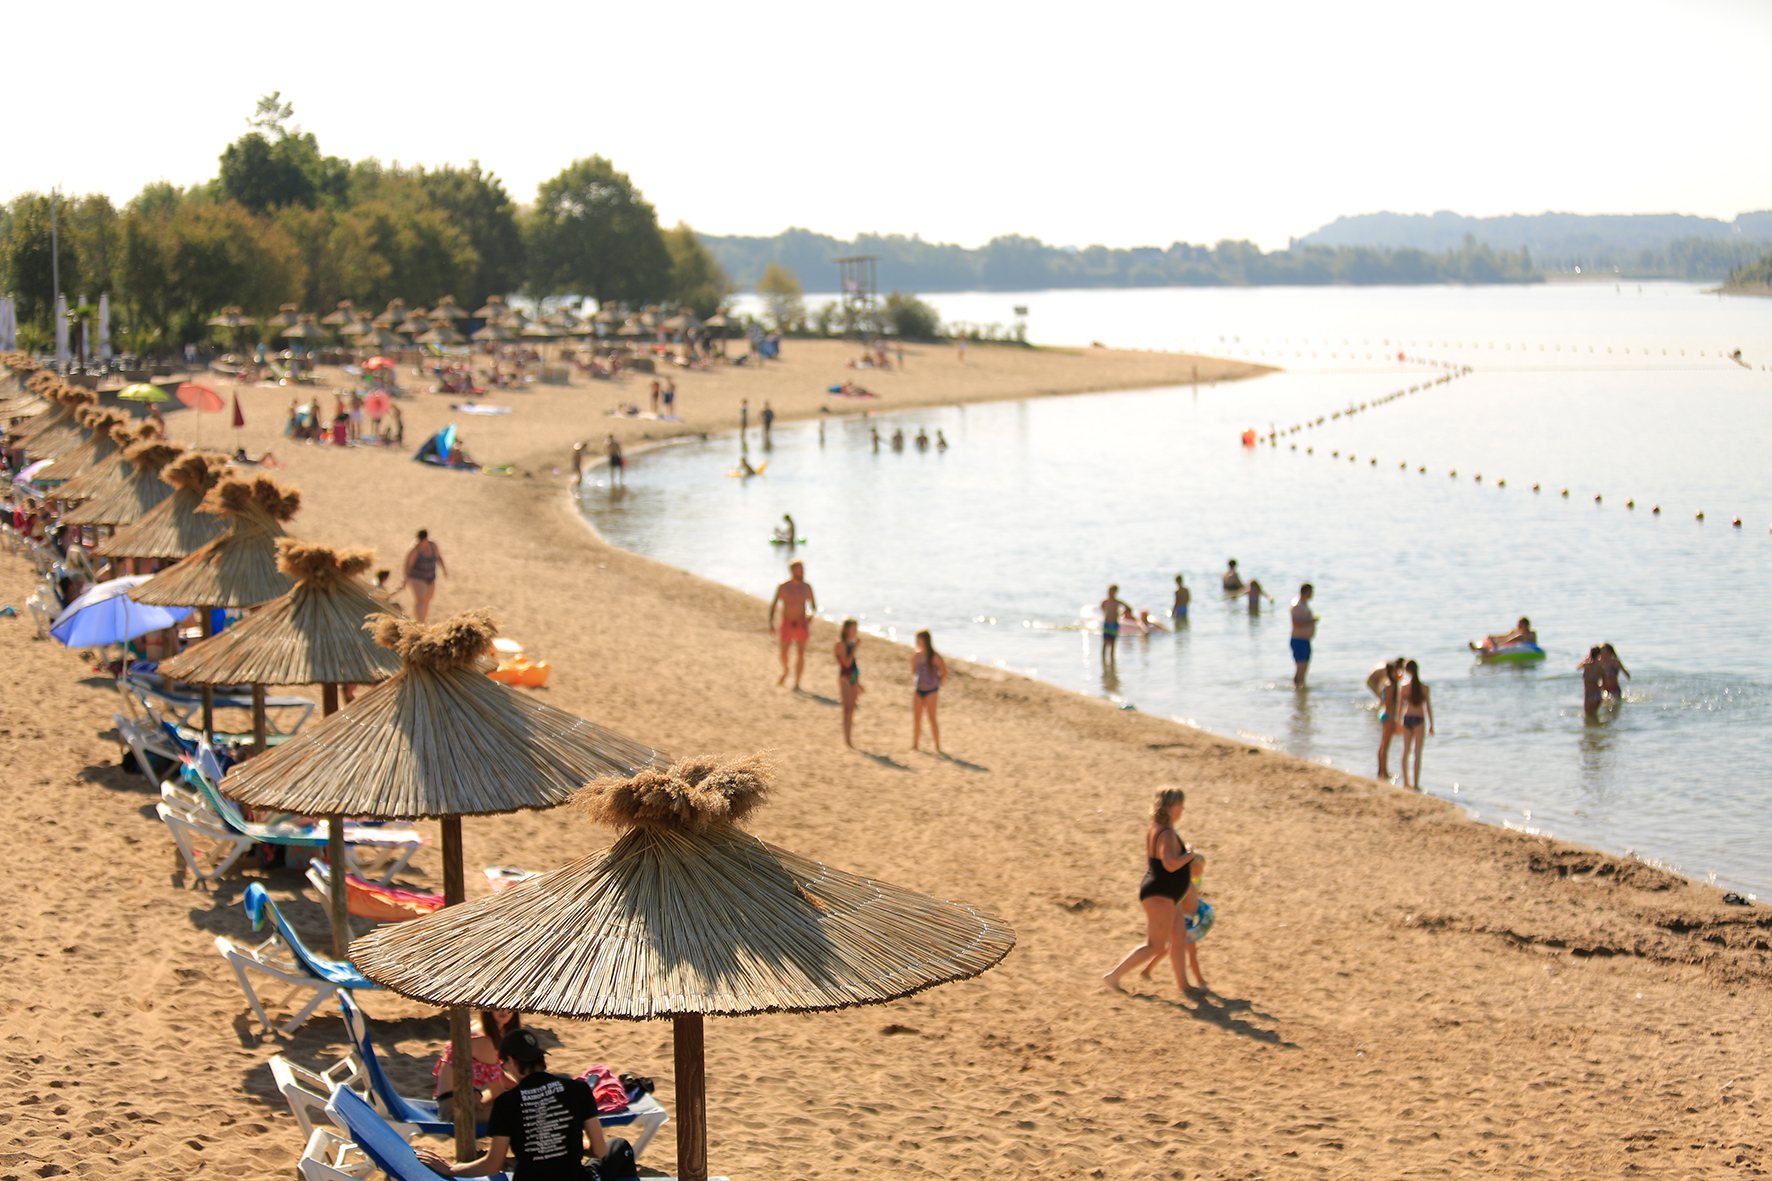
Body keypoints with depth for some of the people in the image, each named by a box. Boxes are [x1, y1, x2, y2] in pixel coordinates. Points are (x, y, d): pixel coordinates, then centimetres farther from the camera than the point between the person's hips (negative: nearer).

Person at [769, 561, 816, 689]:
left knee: (801, 653, -6)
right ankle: (785, 672, 34)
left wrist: (810, 615, -8)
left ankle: (797, 683, 1)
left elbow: (813, 604, 13)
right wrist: (771, 624, -11)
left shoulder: (806, 587, 1)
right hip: (787, 624, -1)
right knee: (783, 654, 1)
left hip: (802, 624, 1)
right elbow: (773, 605, -3)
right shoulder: (784, 587, -7)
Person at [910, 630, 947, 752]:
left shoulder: (934, 656, -9)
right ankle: (915, 743, 16)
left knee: (932, 718, -5)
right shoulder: (916, 656, 7)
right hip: (919, 691, 5)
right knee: (916, 718, 5)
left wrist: (936, 682, 1)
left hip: (931, 691, -5)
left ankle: (937, 746, 1)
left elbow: (944, 673, -4)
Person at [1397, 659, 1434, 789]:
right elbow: (1428, 707, -3)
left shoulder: (1404, 686, -2)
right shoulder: (1424, 687, -7)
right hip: (1419, 720, -2)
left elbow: (1400, 705, 3)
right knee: (1418, 753, 2)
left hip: (1407, 719, 2)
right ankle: (1416, 783, 0)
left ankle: (1406, 781, 19)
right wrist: (1431, 725, 6)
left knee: (1406, 751, 13)